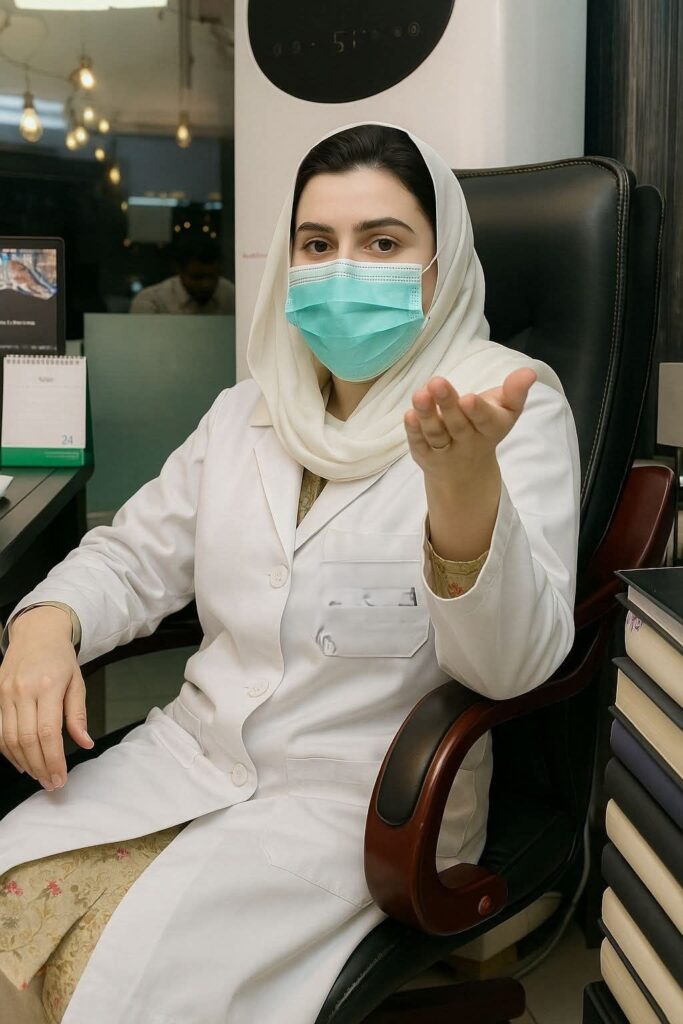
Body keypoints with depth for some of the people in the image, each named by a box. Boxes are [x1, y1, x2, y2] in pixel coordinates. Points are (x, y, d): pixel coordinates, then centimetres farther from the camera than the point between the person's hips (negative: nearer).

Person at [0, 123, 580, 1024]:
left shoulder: (518, 403, -7)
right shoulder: (245, 411, 12)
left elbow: (512, 663, -19)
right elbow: (137, 557, 16)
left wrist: (463, 480, -38)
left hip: (367, 797, -5)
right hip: (194, 751, 5)